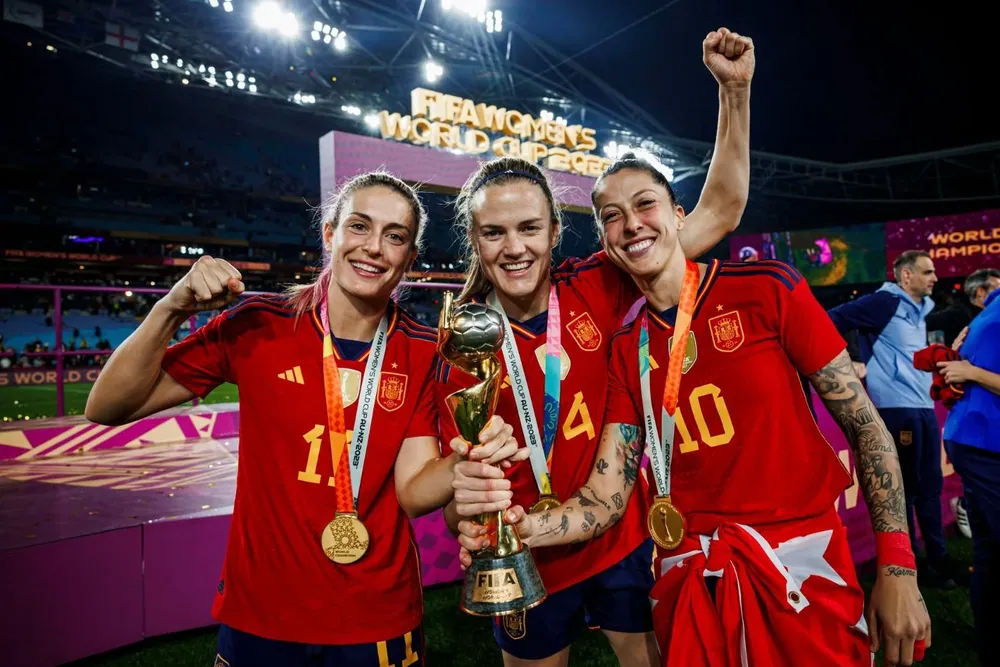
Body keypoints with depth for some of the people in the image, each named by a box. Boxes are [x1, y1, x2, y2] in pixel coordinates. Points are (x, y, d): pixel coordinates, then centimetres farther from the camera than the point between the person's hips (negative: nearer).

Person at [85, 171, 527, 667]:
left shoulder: (423, 353, -9)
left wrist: (467, 461, -33)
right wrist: (171, 310, -22)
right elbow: (107, 410, -8)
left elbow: (414, 490, -12)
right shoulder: (257, 326, -11)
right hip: (258, 616, 1)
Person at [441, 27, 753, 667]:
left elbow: (720, 212, -11)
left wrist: (735, 89, -19)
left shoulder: (595, 290, -14)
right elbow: (460, 471, -14)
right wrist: (468, 497, -37)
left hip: (623, 543, 1)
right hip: (528, 567, -1)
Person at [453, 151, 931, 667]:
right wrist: (523, 526, -24)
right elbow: (606, 499, -5)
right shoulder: (625, 350, 0)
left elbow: (865, 424, -4)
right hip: (690, 579, 3)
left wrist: (898, 570, -8)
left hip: (801, 567, -2)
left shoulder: (767, 290, -9)